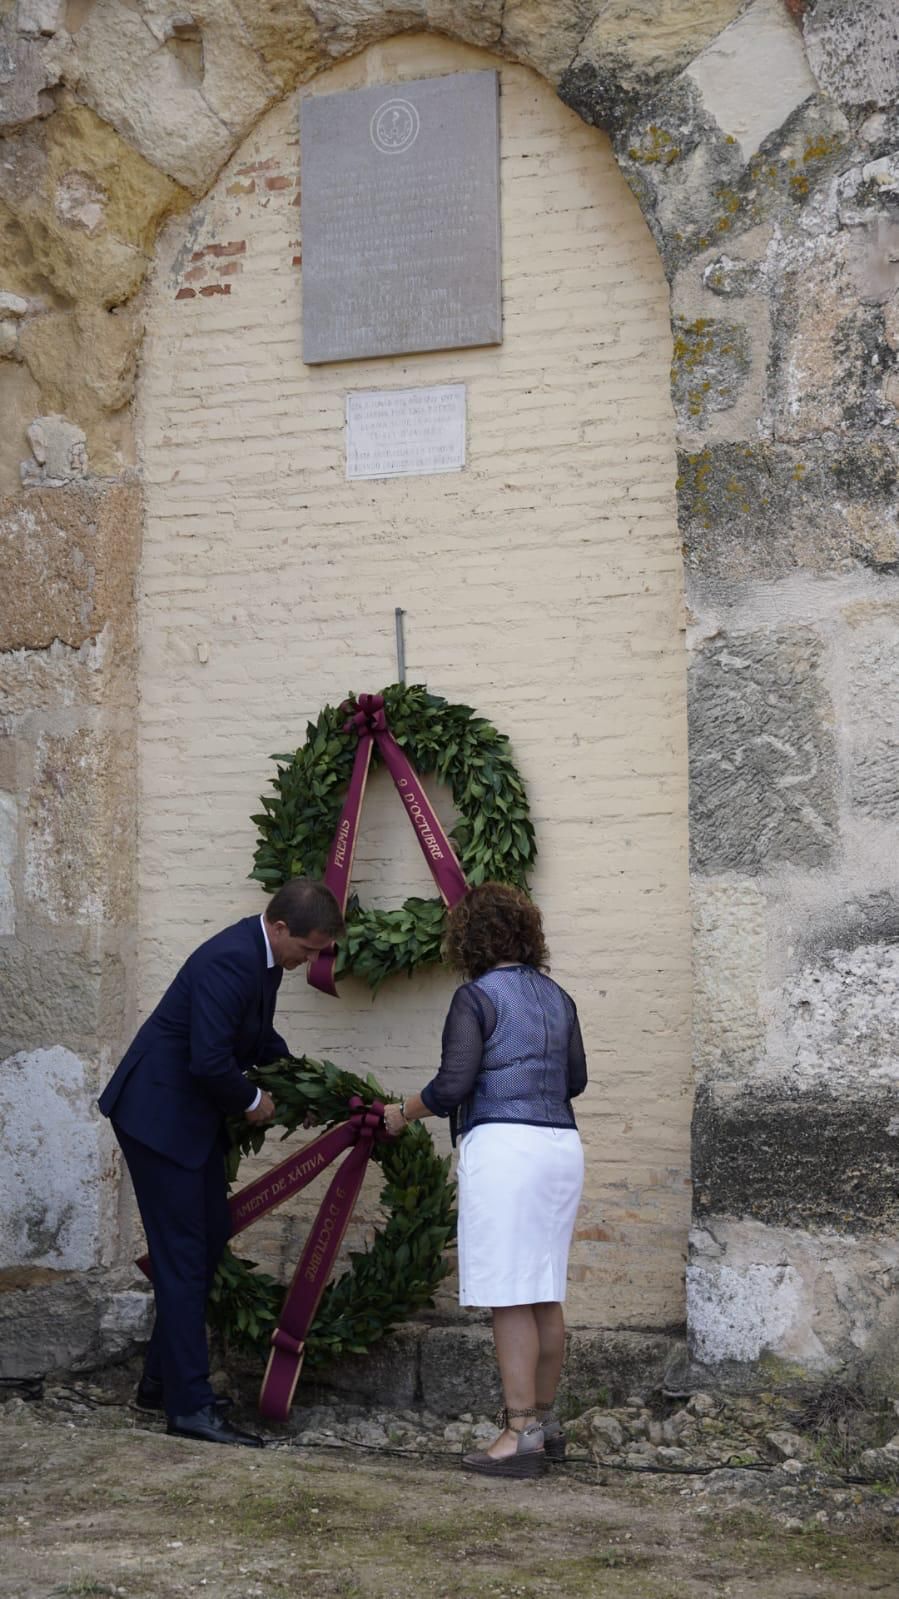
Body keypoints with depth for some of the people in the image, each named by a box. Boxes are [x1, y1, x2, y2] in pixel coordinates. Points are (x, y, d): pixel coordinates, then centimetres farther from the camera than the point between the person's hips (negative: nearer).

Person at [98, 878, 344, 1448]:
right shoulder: (232, 960, -27)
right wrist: (253, 1101, -13)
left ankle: (162, 1379, 24)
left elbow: (258, 1034, 23)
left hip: (194, 1115, 10)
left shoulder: (265, 956, 5)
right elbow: (209, 1060, -30)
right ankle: (190, 1405, -5)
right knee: (184, 1253, -8)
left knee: (209, 1241, 13)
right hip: (160, 1113, -10)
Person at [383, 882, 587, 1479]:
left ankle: (521, 1434, -4)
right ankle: (545, 1422, 21)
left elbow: (452, 1085, -10)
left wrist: (404, 1113, 6)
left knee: (511, 1298, -5)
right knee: (546, 1295, 13)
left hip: (503, 1146, -7)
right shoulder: (556, 997, 14)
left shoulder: (476, 998, -6)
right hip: (562, 1145, 7)